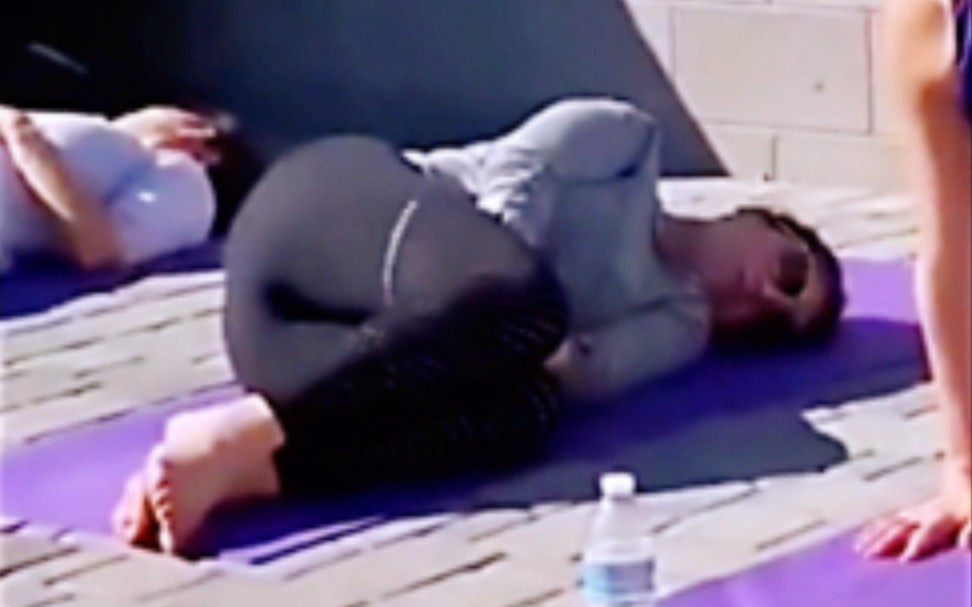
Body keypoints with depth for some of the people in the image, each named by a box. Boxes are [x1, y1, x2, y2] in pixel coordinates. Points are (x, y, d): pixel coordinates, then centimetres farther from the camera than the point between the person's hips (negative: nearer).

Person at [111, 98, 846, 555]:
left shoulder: (677, 324, 22)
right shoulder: (624, 138, 11)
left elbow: (580, 368, 1)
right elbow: (511, 178, -5)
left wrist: (522, 353, -20)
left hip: (366, 342, 5)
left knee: (525, 411, -27)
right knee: (525, 303, -34)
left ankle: (225, 470, -43)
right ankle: (232, 435, -42)